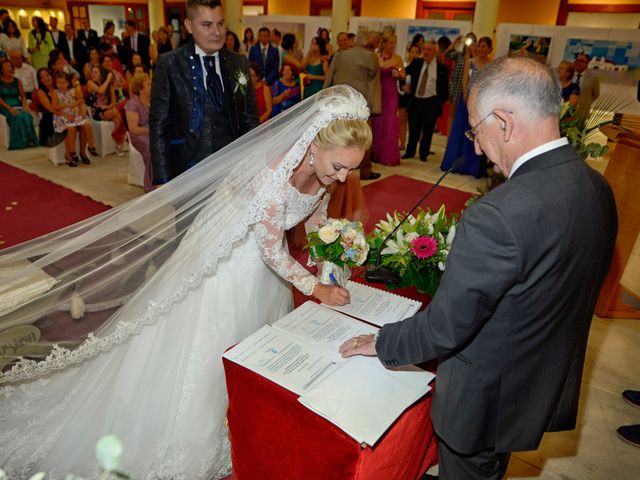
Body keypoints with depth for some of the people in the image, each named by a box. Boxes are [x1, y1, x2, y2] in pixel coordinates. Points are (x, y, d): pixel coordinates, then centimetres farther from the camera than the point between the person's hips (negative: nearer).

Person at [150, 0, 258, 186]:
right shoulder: (169, 64, -2)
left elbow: (250, 119, 11)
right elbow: (158, 125, -3)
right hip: (186, 173, -3)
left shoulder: (239, 63, 9)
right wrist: (162, 180, -9)